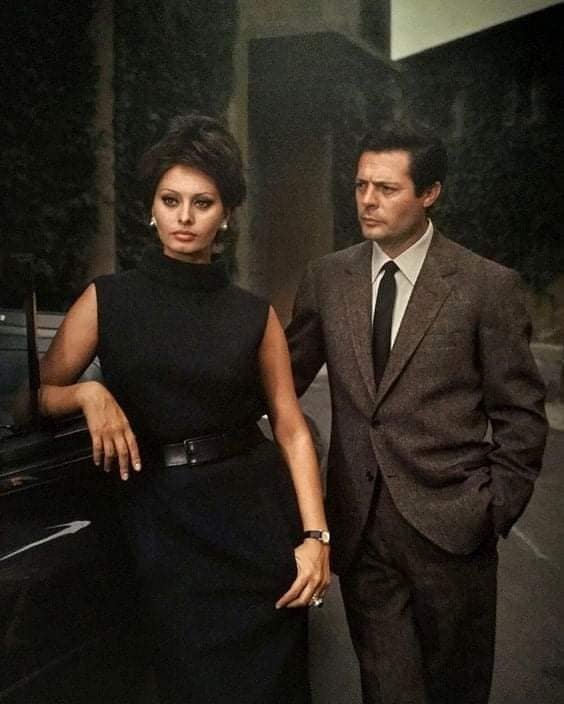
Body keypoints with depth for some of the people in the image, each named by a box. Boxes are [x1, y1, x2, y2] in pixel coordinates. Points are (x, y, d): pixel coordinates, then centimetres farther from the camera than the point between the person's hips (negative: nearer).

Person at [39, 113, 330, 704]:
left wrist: (315, 535, -8)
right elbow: (39, 394, 4)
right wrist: (89, 393, -17)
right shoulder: (109, 300, -1)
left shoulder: (254, 314, 1)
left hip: (259, 511, 1)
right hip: (164, 520, -1)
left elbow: (291, 428, 1)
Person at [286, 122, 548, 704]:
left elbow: (520, 411, -2)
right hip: (357, 524, 2)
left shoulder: (488, 285, -6)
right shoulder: (326, 278, 3)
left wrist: (497, 507, -4)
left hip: (450, 524, -2)